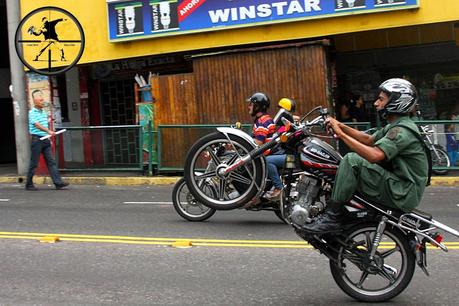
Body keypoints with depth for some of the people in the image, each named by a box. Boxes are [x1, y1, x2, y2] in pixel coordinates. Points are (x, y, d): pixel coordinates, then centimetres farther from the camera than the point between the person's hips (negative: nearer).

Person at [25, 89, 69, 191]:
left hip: (45, 140, 7)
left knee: (51, 162, 0)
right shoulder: (32, 113, -7)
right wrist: (49, 131, -33)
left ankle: (58, 182, -6)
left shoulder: (44, 113, 16)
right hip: (36, 139, -7)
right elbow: (37, 125, -21)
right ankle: (29, 184, 10)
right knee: (34, 163, 0)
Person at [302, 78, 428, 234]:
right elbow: (368, 140, 18)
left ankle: (332, 217, -19)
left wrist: (342, 134, -26)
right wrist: (340, 126, 5)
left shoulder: (402, 130, -18)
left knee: (351, 160, -22)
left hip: (404, 194, -11)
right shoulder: (395, 126, 15)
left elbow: (374, 155, -31)